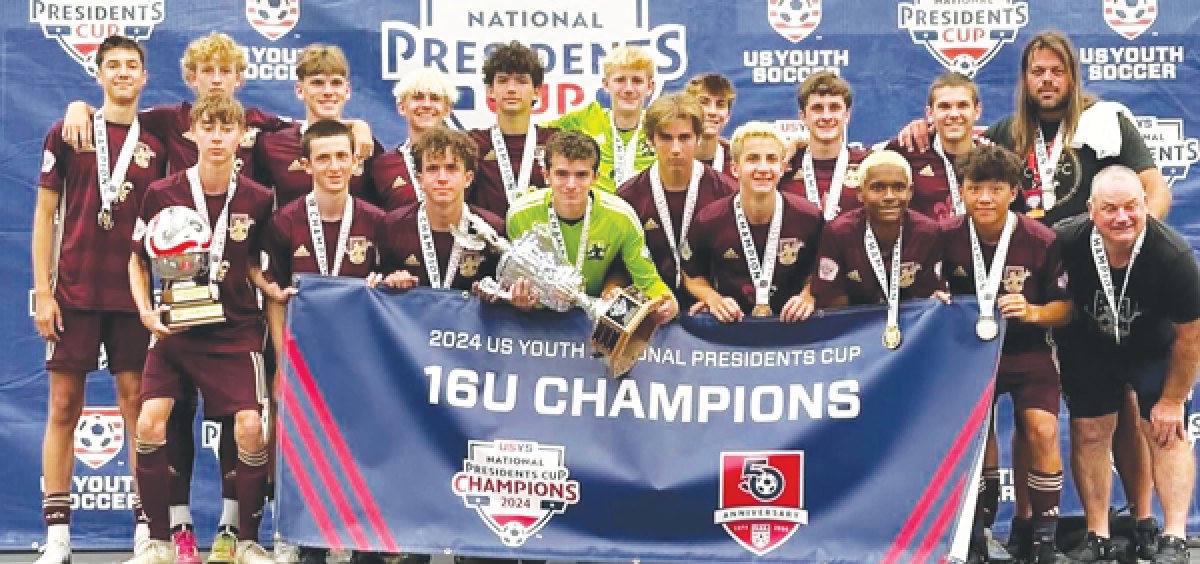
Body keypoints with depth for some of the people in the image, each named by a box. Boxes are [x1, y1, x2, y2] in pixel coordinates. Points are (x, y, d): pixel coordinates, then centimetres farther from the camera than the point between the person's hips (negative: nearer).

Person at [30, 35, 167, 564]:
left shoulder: (157, 143, 7)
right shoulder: (66, 134, 3)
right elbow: (45, 215, 4)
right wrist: (42, 291, -3)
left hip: (135, 295, 1)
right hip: (74, 293, -1)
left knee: (137, 404, 1)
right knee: (63, 405, 0)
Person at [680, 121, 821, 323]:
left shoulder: (809, 217, -6)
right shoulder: (709, 221, -7)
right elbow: (693, 276, 10)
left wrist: (808, 297, -5)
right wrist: (713, 299, -7)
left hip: (791, 323, 0)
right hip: (729, 327, 0)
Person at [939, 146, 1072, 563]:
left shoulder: (1042, 241, -16)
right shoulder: (946, 236, -12)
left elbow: (1066, 307, -8)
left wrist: (1035, 313, -26)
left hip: (1028, 349, -1)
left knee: (1042, 431, -18)